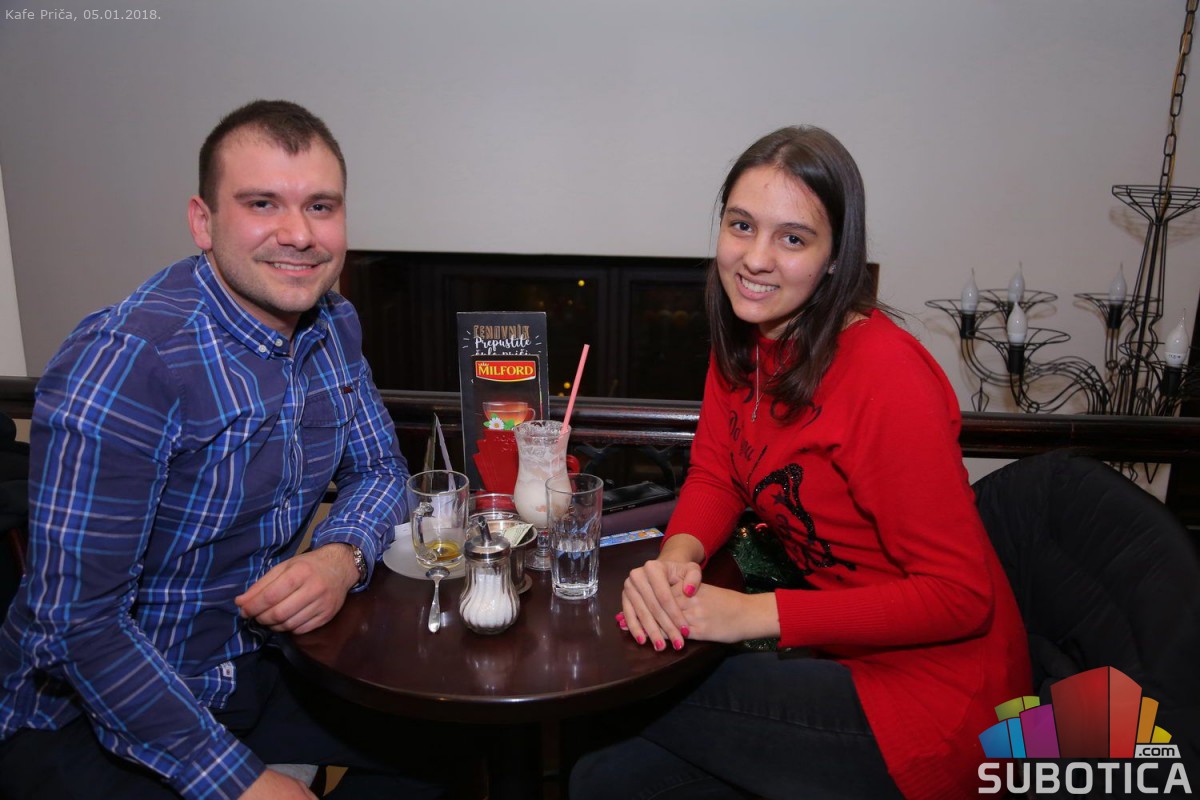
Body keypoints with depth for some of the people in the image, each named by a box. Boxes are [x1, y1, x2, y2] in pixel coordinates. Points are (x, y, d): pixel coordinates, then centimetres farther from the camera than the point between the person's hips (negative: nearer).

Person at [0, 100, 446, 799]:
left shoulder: (333, 327, -3)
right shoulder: (126, 361, -26)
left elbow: (379, 466, 7)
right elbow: (76, 620, -25)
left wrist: (343, 555, -16)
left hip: (253, 663, 6)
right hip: (86, 716, -5)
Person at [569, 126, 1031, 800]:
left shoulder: (884, 372, -25)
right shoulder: (746, 341, -1)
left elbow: (959, 596, -22)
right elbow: (715, 475, 5)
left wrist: (758, 613, -24)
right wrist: (676, 557, -17)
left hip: (927, 692, -6)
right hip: (841, 654, 6)